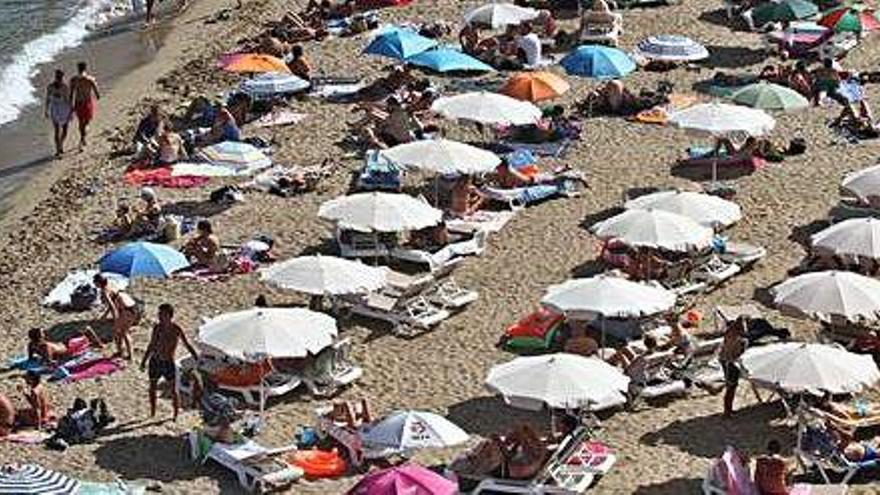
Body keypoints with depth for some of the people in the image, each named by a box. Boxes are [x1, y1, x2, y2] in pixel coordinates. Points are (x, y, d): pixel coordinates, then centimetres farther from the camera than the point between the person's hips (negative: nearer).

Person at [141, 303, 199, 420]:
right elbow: (151, 345, 12)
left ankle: (176, 414, 18)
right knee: (152, 388, 12)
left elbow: (187, 345, -5)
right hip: (155, 361, 4)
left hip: (168, 363, -4)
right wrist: (144, 361, 14)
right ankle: (152, 414, 27)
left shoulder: (176, 329, -12)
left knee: (173, 390, 3)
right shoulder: (157, 327, 0)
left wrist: (197, 359, -10)